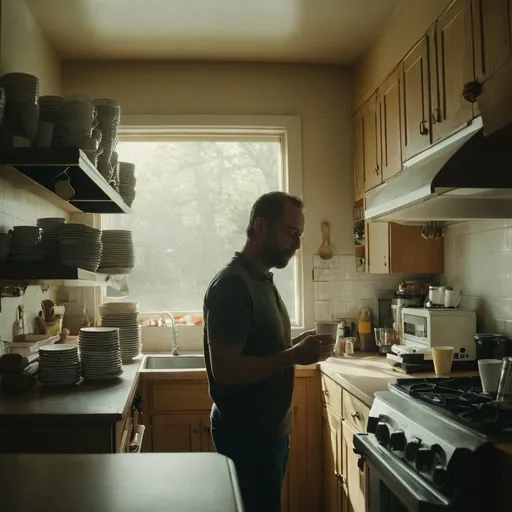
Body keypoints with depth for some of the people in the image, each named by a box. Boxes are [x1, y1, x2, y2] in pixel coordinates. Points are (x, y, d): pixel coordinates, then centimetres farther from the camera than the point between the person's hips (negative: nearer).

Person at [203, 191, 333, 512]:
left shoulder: (263, 280, 9)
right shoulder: (232, 285, -21)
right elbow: (225, 371, -26)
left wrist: (297, 346, 0)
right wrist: (293, 356, -24)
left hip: (271, 428, 9)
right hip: (247, 434, -9)